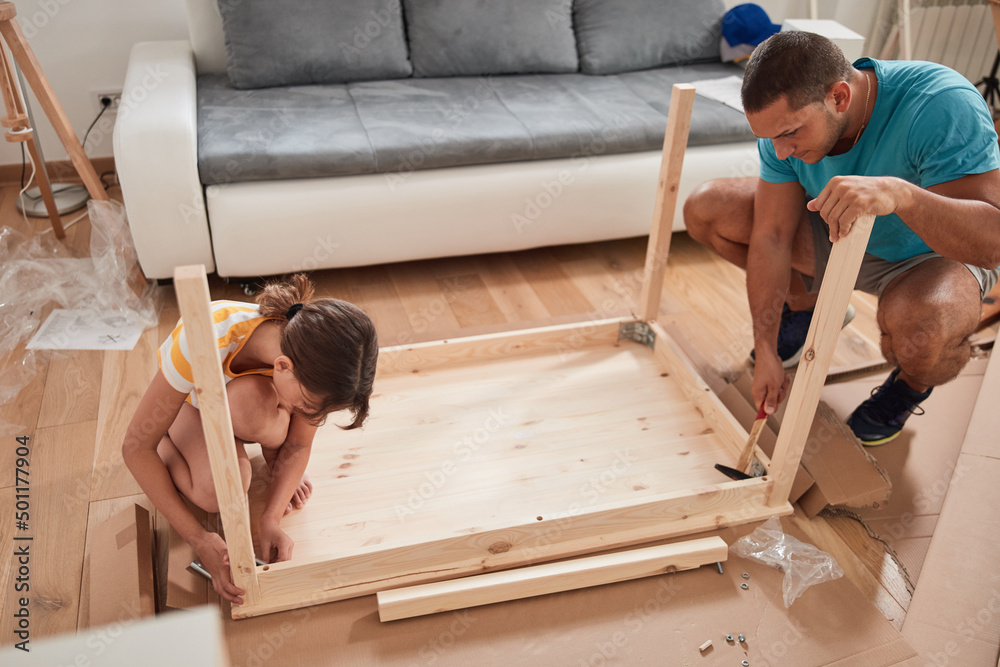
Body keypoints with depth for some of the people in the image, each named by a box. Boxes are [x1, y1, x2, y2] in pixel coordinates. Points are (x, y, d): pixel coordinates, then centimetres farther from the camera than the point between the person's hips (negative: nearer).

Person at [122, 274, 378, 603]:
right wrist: (198, 538, -32)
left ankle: (273, 456, -2)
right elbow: (135, 447, -31)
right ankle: (167, 440, 2)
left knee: (250, 399, -37)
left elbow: (299, 445, -16)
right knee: (218, 492, -31)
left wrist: (270, 519, -31)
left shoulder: (311, 354, -32)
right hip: (188, 402, -1)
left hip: (244, 400, 2)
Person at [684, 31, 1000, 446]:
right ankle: (806, 302, 15)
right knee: (705, 210, -10)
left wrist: (900, 193, -61)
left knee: (922, 332, -41)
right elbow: (770, 237, -17)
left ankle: (914, 384, 2)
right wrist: (766, 351, -19)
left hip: (934, 254, -4)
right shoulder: (788, 117, -21)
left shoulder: (942, 105, -36)